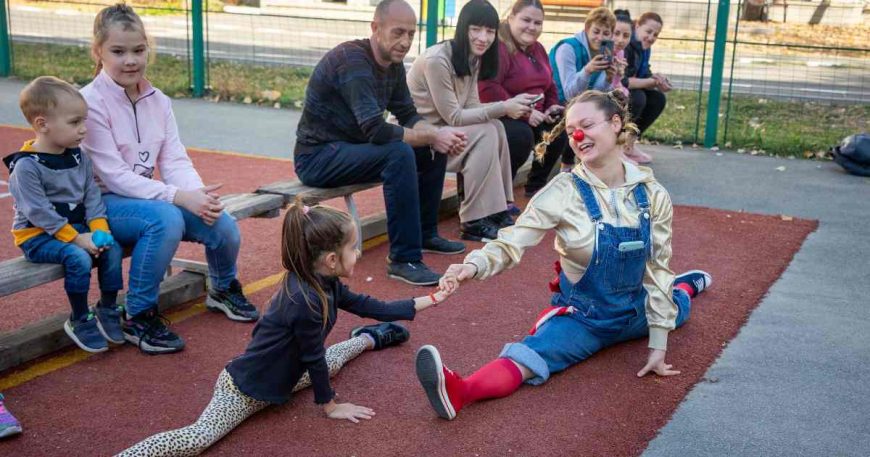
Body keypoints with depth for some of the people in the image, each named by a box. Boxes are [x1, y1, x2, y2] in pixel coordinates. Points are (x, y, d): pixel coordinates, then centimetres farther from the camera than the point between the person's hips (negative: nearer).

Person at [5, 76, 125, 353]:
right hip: (38, 236, -7)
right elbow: (39, 212, -21)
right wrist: (76, 238, -23)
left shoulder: (78, 156, 4)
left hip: (77, 226, 7)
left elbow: (92, 195, 5)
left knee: (113, 249, -13)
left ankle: (107, 309, 6)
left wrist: (99, 229, -10)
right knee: (79, 258, -29)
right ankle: (79, 320, -9)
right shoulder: (26, 166, -18)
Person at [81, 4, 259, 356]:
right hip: (102, 203, -6)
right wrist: (180, 197, -29)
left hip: (145, 196, 6)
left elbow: (175, 161, -2)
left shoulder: (158, 101, 4)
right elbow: (114, 175, -21)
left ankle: (223, 290, 21)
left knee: (223, 224, -14)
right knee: (166, 218, -36)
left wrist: (201, 195, -23)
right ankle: (138, 318, -18)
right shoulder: (90, 102, -16)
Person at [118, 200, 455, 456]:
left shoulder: (326, 283, -4)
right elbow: (314, 359, -21)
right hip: (246, 387, -9)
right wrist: (330, 406, -7)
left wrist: (428, 301, 11)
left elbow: (368, 306, 8)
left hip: (279, 375, 9)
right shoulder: (306, 300, -31)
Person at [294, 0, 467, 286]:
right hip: (317, 157, -9)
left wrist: (438, 135, -15)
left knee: (435, 150, 4)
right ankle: (404, 259, -26)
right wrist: (432, 137, -24)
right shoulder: (352, 60, -25)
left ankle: (425, 233, 18)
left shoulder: (393, 63, 2)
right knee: (399, 153, -31)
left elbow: (408, 115, 6)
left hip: (354, 147, 9)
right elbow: (376, 130, -33)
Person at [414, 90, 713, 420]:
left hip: (635, 312, 4)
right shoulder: (565, 192, -17)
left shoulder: (652, 195, -9)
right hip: (581, 316, -4)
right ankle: (460, 391, -60)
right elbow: (512, 243, -27)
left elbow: (658, 268, -5)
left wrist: (658, 345, -5)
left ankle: (685, 284, 65)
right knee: (532, 355, -33)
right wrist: (474, 265, -48)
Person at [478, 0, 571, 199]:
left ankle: (536, 185, 9)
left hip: (532, 116, 9)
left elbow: (548, 84, 25)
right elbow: (487, 89, -30)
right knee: (521, 134, -35)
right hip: (500, 117, -9)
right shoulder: (497, 46, -17)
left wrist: (552, 107, 2)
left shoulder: (537, 49, 13)